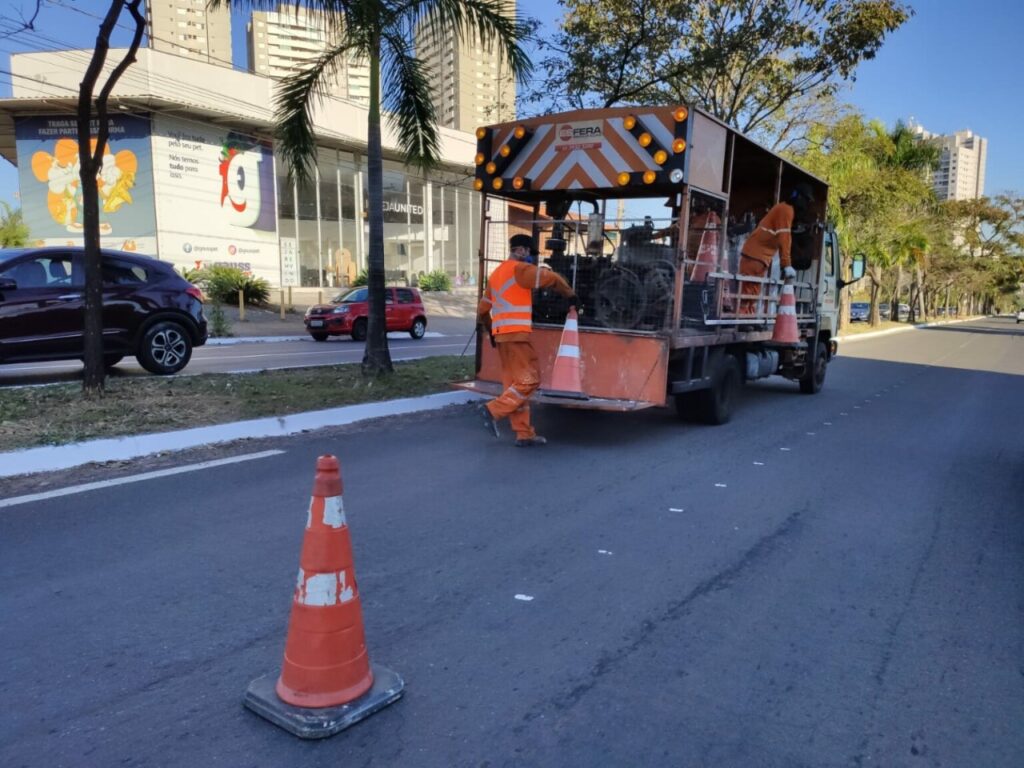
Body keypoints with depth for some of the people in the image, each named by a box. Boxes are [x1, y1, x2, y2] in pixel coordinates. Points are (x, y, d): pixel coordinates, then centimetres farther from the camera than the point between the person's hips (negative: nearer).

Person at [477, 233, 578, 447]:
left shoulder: (496, 273, 21)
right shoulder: (520, 269, -5)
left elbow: (483, 308, 24)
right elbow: (552, 278, -10)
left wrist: (488, 328, 37)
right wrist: (571, 295, 4)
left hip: (502, 334, 9)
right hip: (516, 334, -9)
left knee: (514, 382, 7)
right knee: (530, 378, -8)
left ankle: (524, 434, 8)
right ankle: (494, 410, -14)